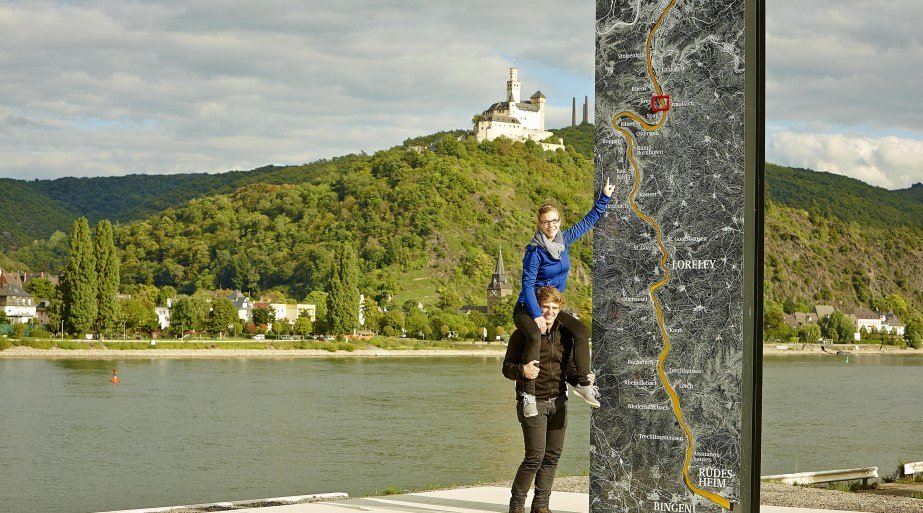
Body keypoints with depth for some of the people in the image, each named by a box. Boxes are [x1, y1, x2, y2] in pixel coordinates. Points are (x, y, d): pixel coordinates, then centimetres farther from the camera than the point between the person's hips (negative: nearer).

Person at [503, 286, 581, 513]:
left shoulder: (564, 335, 11)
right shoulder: (522, 334, -6)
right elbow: (507, 367, -6)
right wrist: (522, 370, -29)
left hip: (558, 401, 6)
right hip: (533, 401, -5)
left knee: (553, 455, 6)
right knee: (535, 456, -10)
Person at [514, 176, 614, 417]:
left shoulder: (564, 239, 1)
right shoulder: (535, 251, -18)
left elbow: (588, 221, 13)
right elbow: (527, 285, -20)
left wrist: (604, 198, 13)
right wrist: (536, 315, -25)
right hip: (527, 308, -7)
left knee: (581, 330, -14)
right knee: (535, 337, -35)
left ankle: (583, 383, -8)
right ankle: (529, 394, -39)